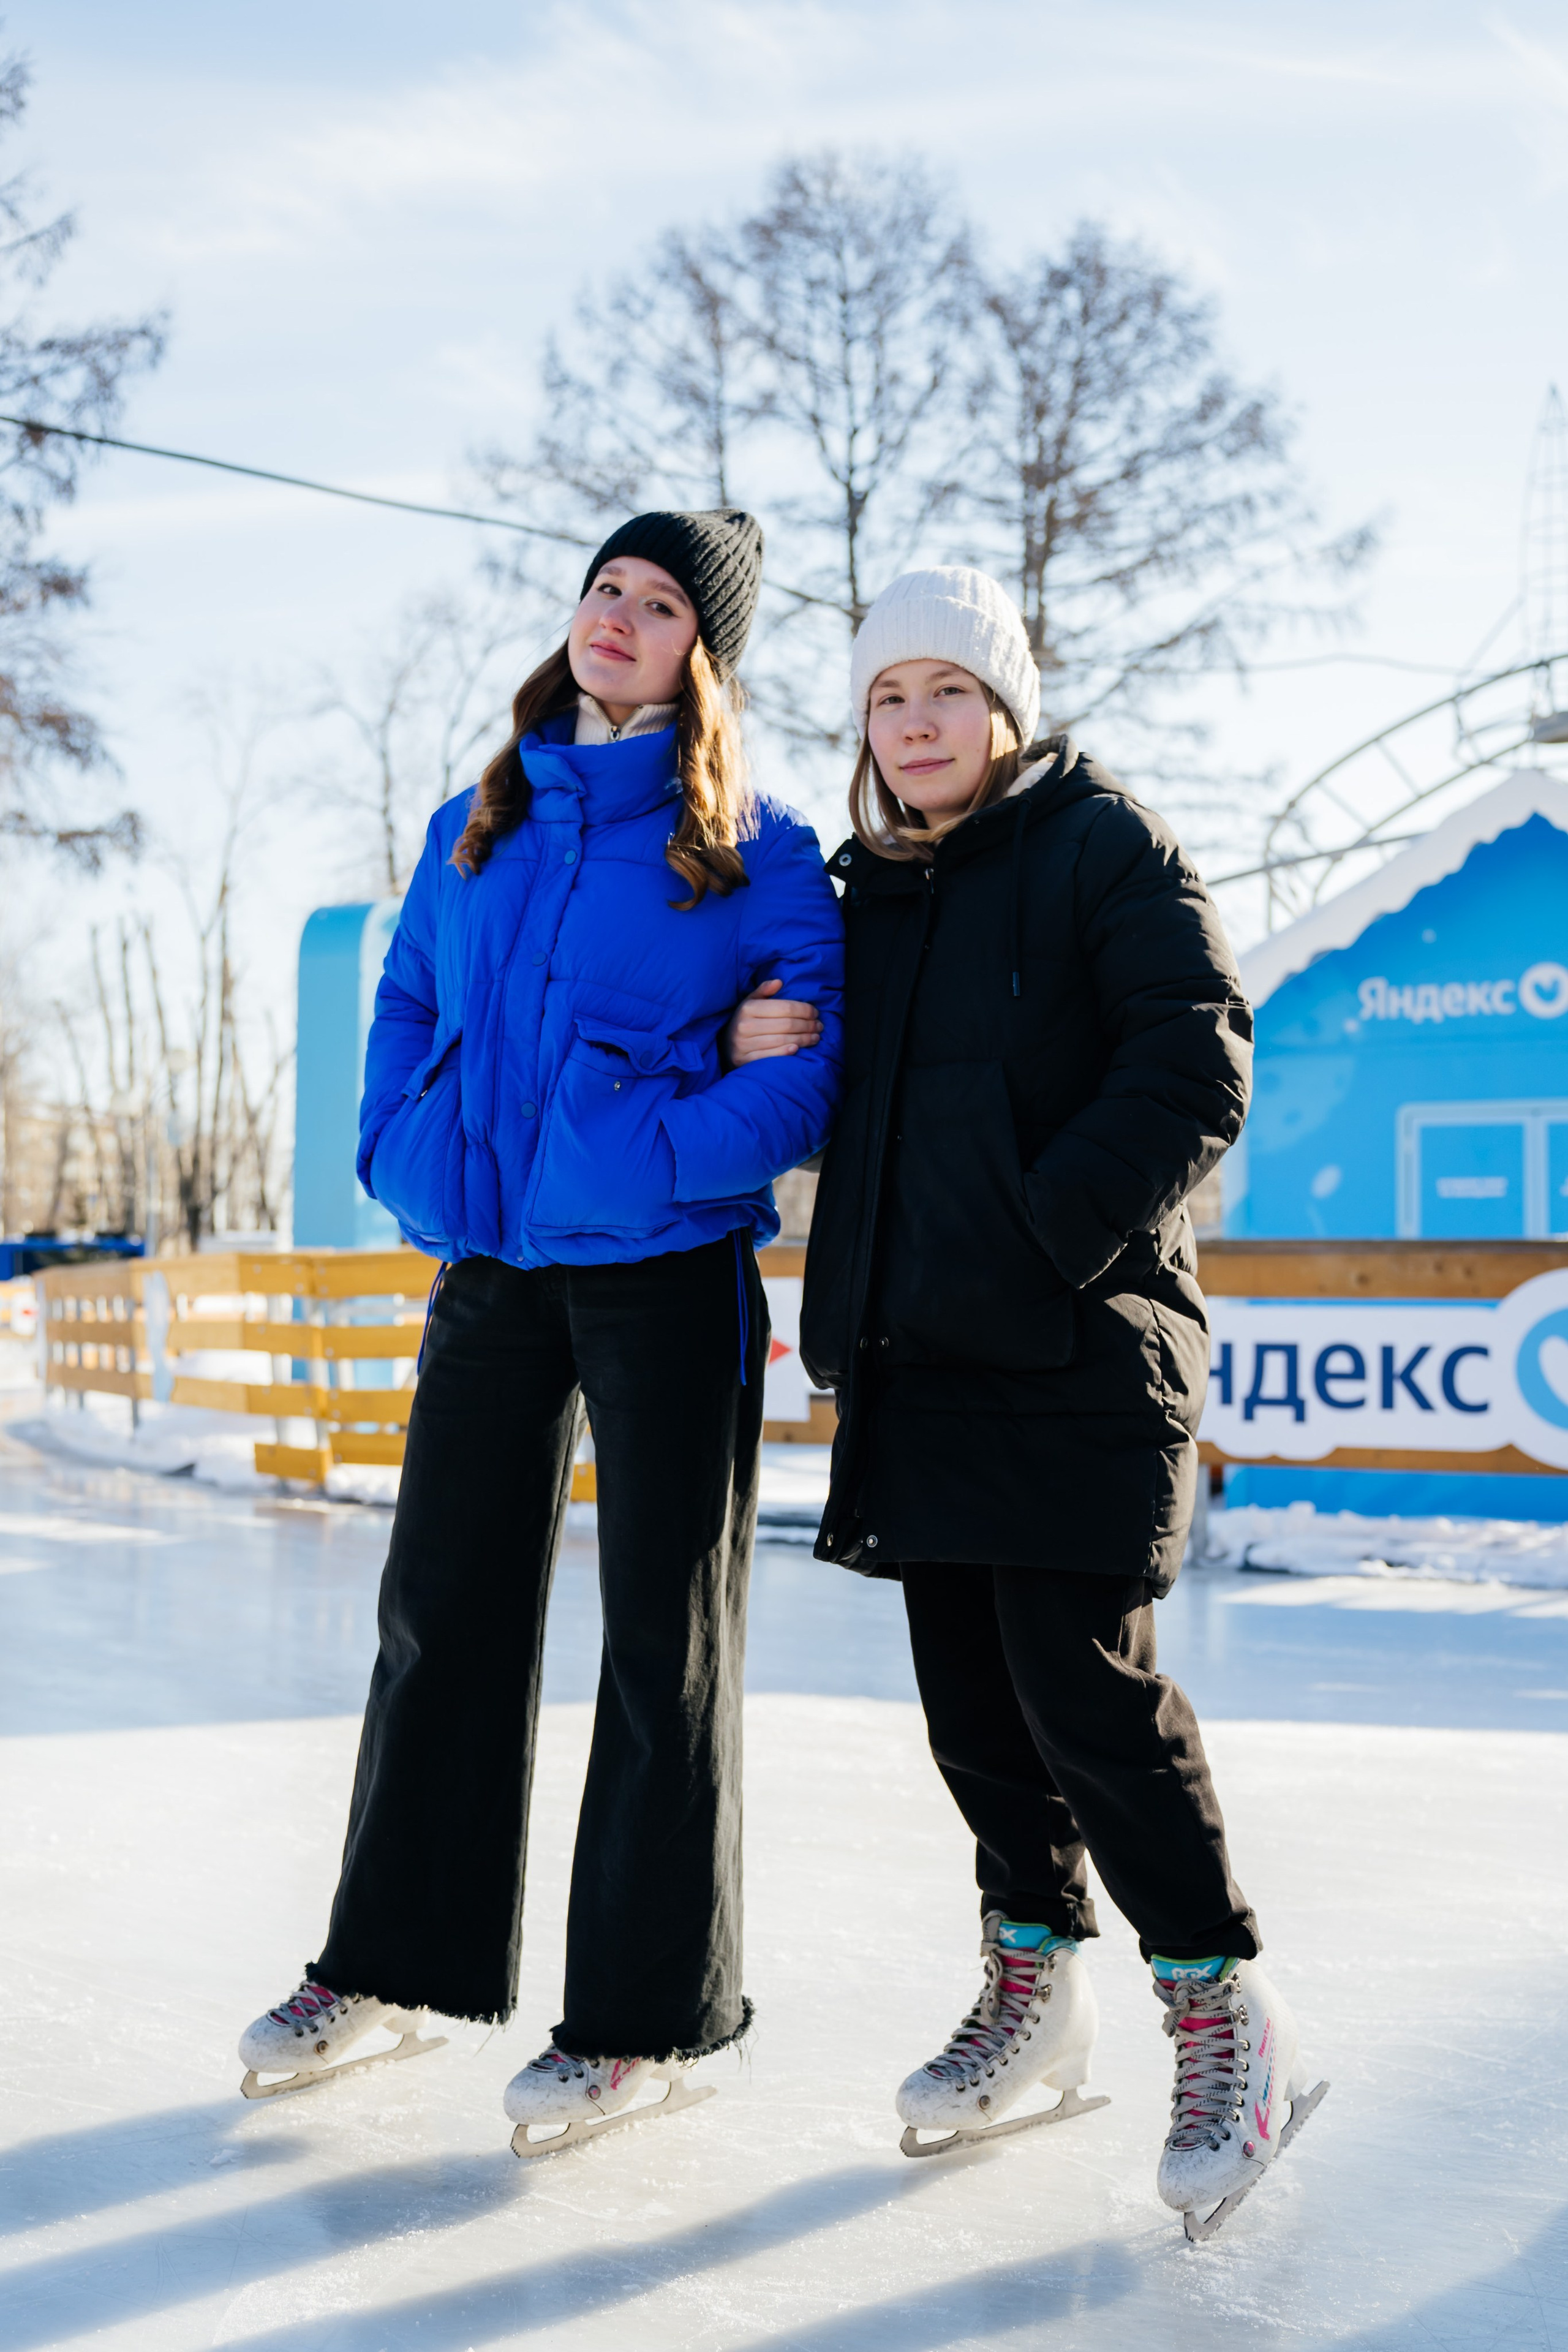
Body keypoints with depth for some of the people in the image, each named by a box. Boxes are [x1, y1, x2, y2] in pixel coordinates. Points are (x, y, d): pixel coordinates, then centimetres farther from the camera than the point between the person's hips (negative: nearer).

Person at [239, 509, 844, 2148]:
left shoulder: (754, 851, -4)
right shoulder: (475, 831, 11)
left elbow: (816, 1077, -8)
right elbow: (407, 1003, 19)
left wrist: (655, 1150, -19)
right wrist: (402, 1154, 3)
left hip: (667, 1277, -5)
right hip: (489, 1269, 5)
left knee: (664, 1639, 3)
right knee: (441, 1610, 10)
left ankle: (646, 2012, 14)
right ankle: (390, 1965, 25)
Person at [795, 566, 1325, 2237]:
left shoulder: (1102, 845, -2)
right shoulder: (868, 892, 17)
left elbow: (1197, 1064, -12)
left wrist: (1054, 1231, -17)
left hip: (1076, 1347, -7)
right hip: (917, 1348, 7)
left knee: (1082, 1678, -11)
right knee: (967, 1682, 9)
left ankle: (1223, 2006, 4)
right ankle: (1036, 1988, 24)